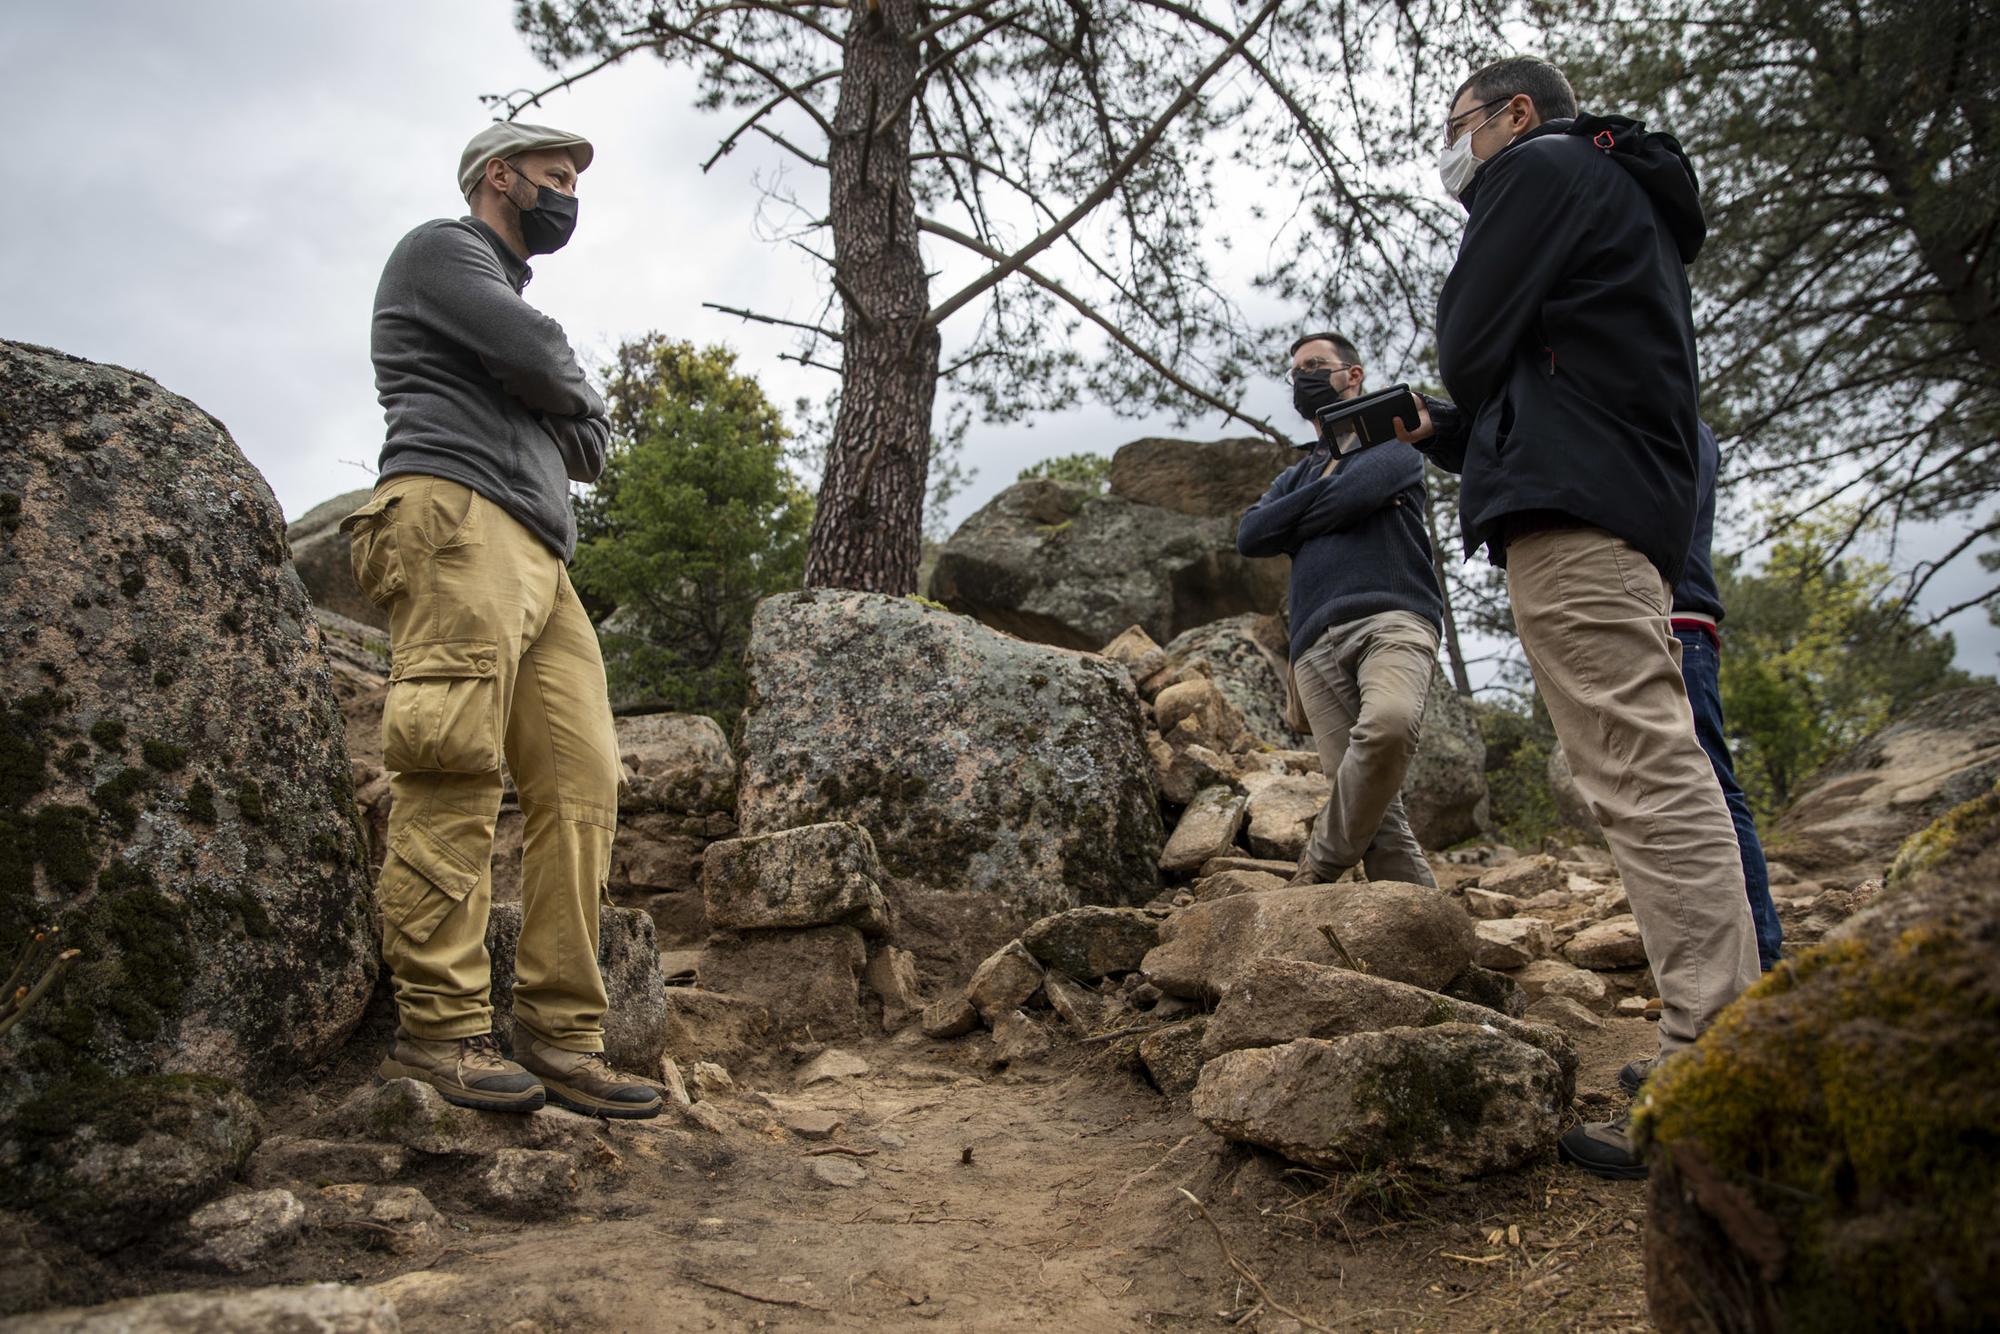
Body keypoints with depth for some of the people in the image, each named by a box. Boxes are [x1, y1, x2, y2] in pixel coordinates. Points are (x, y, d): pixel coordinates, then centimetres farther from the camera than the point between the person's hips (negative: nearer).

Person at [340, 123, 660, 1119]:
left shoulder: (511, 302, 38)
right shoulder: (440, 251, 12)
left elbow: (590, 445, 28)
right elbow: (542, 362, -6)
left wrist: (566, 415, 7)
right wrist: (575, 395, 16)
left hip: (541, 560, 8)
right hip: (457, 519, -8)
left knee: (580, 785, -5)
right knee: (456, 775, -16)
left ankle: (561, 1038, -7)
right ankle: (438, 1031, -14)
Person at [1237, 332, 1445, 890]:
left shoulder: (1394, 439, 19)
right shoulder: (1295, 476, 34)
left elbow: (1354, 493, -4)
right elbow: (1249, 537, 13)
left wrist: (1291, 524, 11)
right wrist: (1323, 492, 8)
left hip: (1391, 617, -4)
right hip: (1316, 643, 5)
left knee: (1389, 723, -35)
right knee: (1365, 797, -11)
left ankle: (1321, 864, -19)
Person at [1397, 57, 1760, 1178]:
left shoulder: (1539, 169, 4)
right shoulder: (1630, 198, 33)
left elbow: (1469, 348, -3)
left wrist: (1466, 417, 17)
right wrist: (1445, 435, 26)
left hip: (1570, 504, -10)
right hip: (1641, 504, 10)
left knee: (1646, 776, -17)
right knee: (1664, 775, 5)